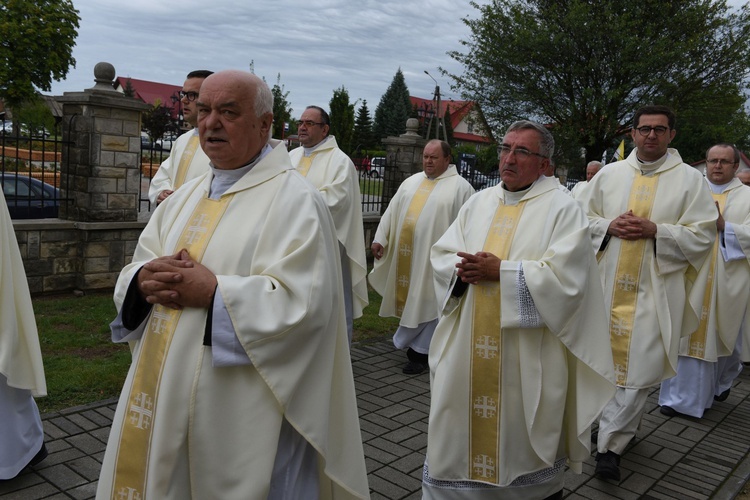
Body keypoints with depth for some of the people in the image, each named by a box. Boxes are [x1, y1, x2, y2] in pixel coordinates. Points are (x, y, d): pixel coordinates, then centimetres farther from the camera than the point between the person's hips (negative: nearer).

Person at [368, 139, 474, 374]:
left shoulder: (460, 187, -3)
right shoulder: (411, 182, 14)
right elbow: (392, 212, 13)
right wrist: (380, 239, 4)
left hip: (432, 258, -5)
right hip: (404, 256, 5)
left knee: (426, 303, 2)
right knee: (409, 300, 12)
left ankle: (420, 351, 13)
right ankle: (413, 343, 28)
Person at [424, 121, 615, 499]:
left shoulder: (562, 208, -6)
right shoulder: (479, 202, 11)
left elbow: (564, 277, -17)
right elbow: (441, 255, 8)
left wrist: (500, 271, -18)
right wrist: (463, 269, -14)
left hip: (528, 350, -5)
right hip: (468, 346, 5)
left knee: (523, 438, 10)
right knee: (459, 428, 12)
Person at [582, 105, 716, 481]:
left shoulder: (689, 179, 1)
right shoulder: (609, 174, 7)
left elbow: (703, 234, -3)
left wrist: (655, 230, -17)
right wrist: (609, 226, -10)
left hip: (654, 289, -2)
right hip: (607, 283, 3)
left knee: (638, 367, -3)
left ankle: (610, 444, 5)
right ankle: (622, 425, 32)